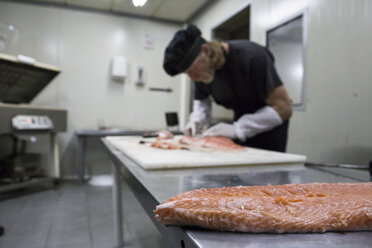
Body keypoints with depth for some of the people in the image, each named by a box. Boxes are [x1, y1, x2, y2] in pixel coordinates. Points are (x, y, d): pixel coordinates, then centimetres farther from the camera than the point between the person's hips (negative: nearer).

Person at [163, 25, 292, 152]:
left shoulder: (251, 56, -28)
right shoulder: (202, 66, -10)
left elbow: (284, 108, -29)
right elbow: (201, 99, 9)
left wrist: (237, 129, -35)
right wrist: (197, 119, -13)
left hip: (270, 124, -5)